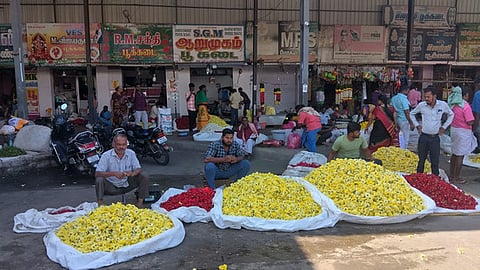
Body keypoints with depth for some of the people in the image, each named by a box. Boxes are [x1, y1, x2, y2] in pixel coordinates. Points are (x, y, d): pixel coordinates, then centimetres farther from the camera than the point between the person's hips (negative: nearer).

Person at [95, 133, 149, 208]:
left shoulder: (131, 153, -3)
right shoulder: (106, 155, -12)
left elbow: (139, 169, -4)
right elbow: (97, 173, -20)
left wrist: (132, 173, -30)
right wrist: (114, 174, -36)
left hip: (126, 185, 3)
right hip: (111, 186, -2)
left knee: (144, 178, -14)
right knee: (99, 180, -30)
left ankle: (140, 202, -4)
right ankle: (100, 205, -19)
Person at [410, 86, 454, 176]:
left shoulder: (443, 105, -6)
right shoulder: (421, 105, -6)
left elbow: (451, 115, 14)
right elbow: (411, 114, 13)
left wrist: (444, 127, 7)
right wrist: (417, 125, 7)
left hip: (435, 138, 0)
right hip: (423, 137, 0)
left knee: (435, 162, 5)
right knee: (421, 160, 10)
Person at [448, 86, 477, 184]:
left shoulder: (453, 105, 3)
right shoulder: (465, 106, -19)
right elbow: (470, 122, -19)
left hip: (453, 129, 8)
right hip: (463, 132, -8)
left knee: (454, 153, 16)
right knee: (460, 155, 0)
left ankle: (452, 175, 25)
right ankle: (456, 178, 6)